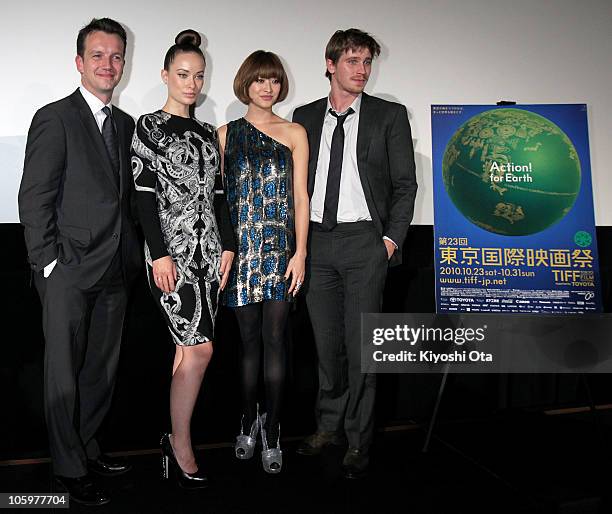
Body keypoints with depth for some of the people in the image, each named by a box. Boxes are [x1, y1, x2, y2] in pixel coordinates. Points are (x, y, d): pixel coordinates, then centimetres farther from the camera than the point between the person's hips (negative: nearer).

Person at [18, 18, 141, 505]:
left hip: (115, 269, 6)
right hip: (69, 270, -6)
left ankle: (87, 445, 33)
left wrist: (133, 253, 8)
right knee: (64, 372, 4)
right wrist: (49, 264, -12)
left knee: (102, 367, 15)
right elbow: (34, 199, -9)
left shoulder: (125, 124, 13)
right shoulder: (55, 118, -5)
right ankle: (70, 467, 18)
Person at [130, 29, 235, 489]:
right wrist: (159, 253, -15)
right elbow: (145, 194, -8)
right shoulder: (149, 127, -1)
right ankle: (182, 447, 4)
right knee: (200, 347, -10)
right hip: (171, 250, -6)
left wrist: (227, 245, 7)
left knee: (189, 345, 8)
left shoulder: (207, 133, 16)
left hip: (208, 250, 6)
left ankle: (176, 437, 20)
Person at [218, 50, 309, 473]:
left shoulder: (294, 133, 8)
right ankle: (249, 423, 22)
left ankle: (272, 433, 7)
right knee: (249, 339, 7)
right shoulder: (226, 134, 11)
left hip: (280, 245, -1)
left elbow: (301, 197, 3)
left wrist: (300, 252, -5)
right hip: (240, 245, 1)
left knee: (274, 337, -2)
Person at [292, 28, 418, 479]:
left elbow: (405, 183, 2)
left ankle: (358, 441, 13)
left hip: (365, 242, -3)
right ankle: (329, 427, 27)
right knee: (326, 342, 11)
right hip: (316, 240, 3)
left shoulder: (390, 116, 4)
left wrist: (392, 239, -7)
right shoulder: (305, 117, 12)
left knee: (360, 344, -1)